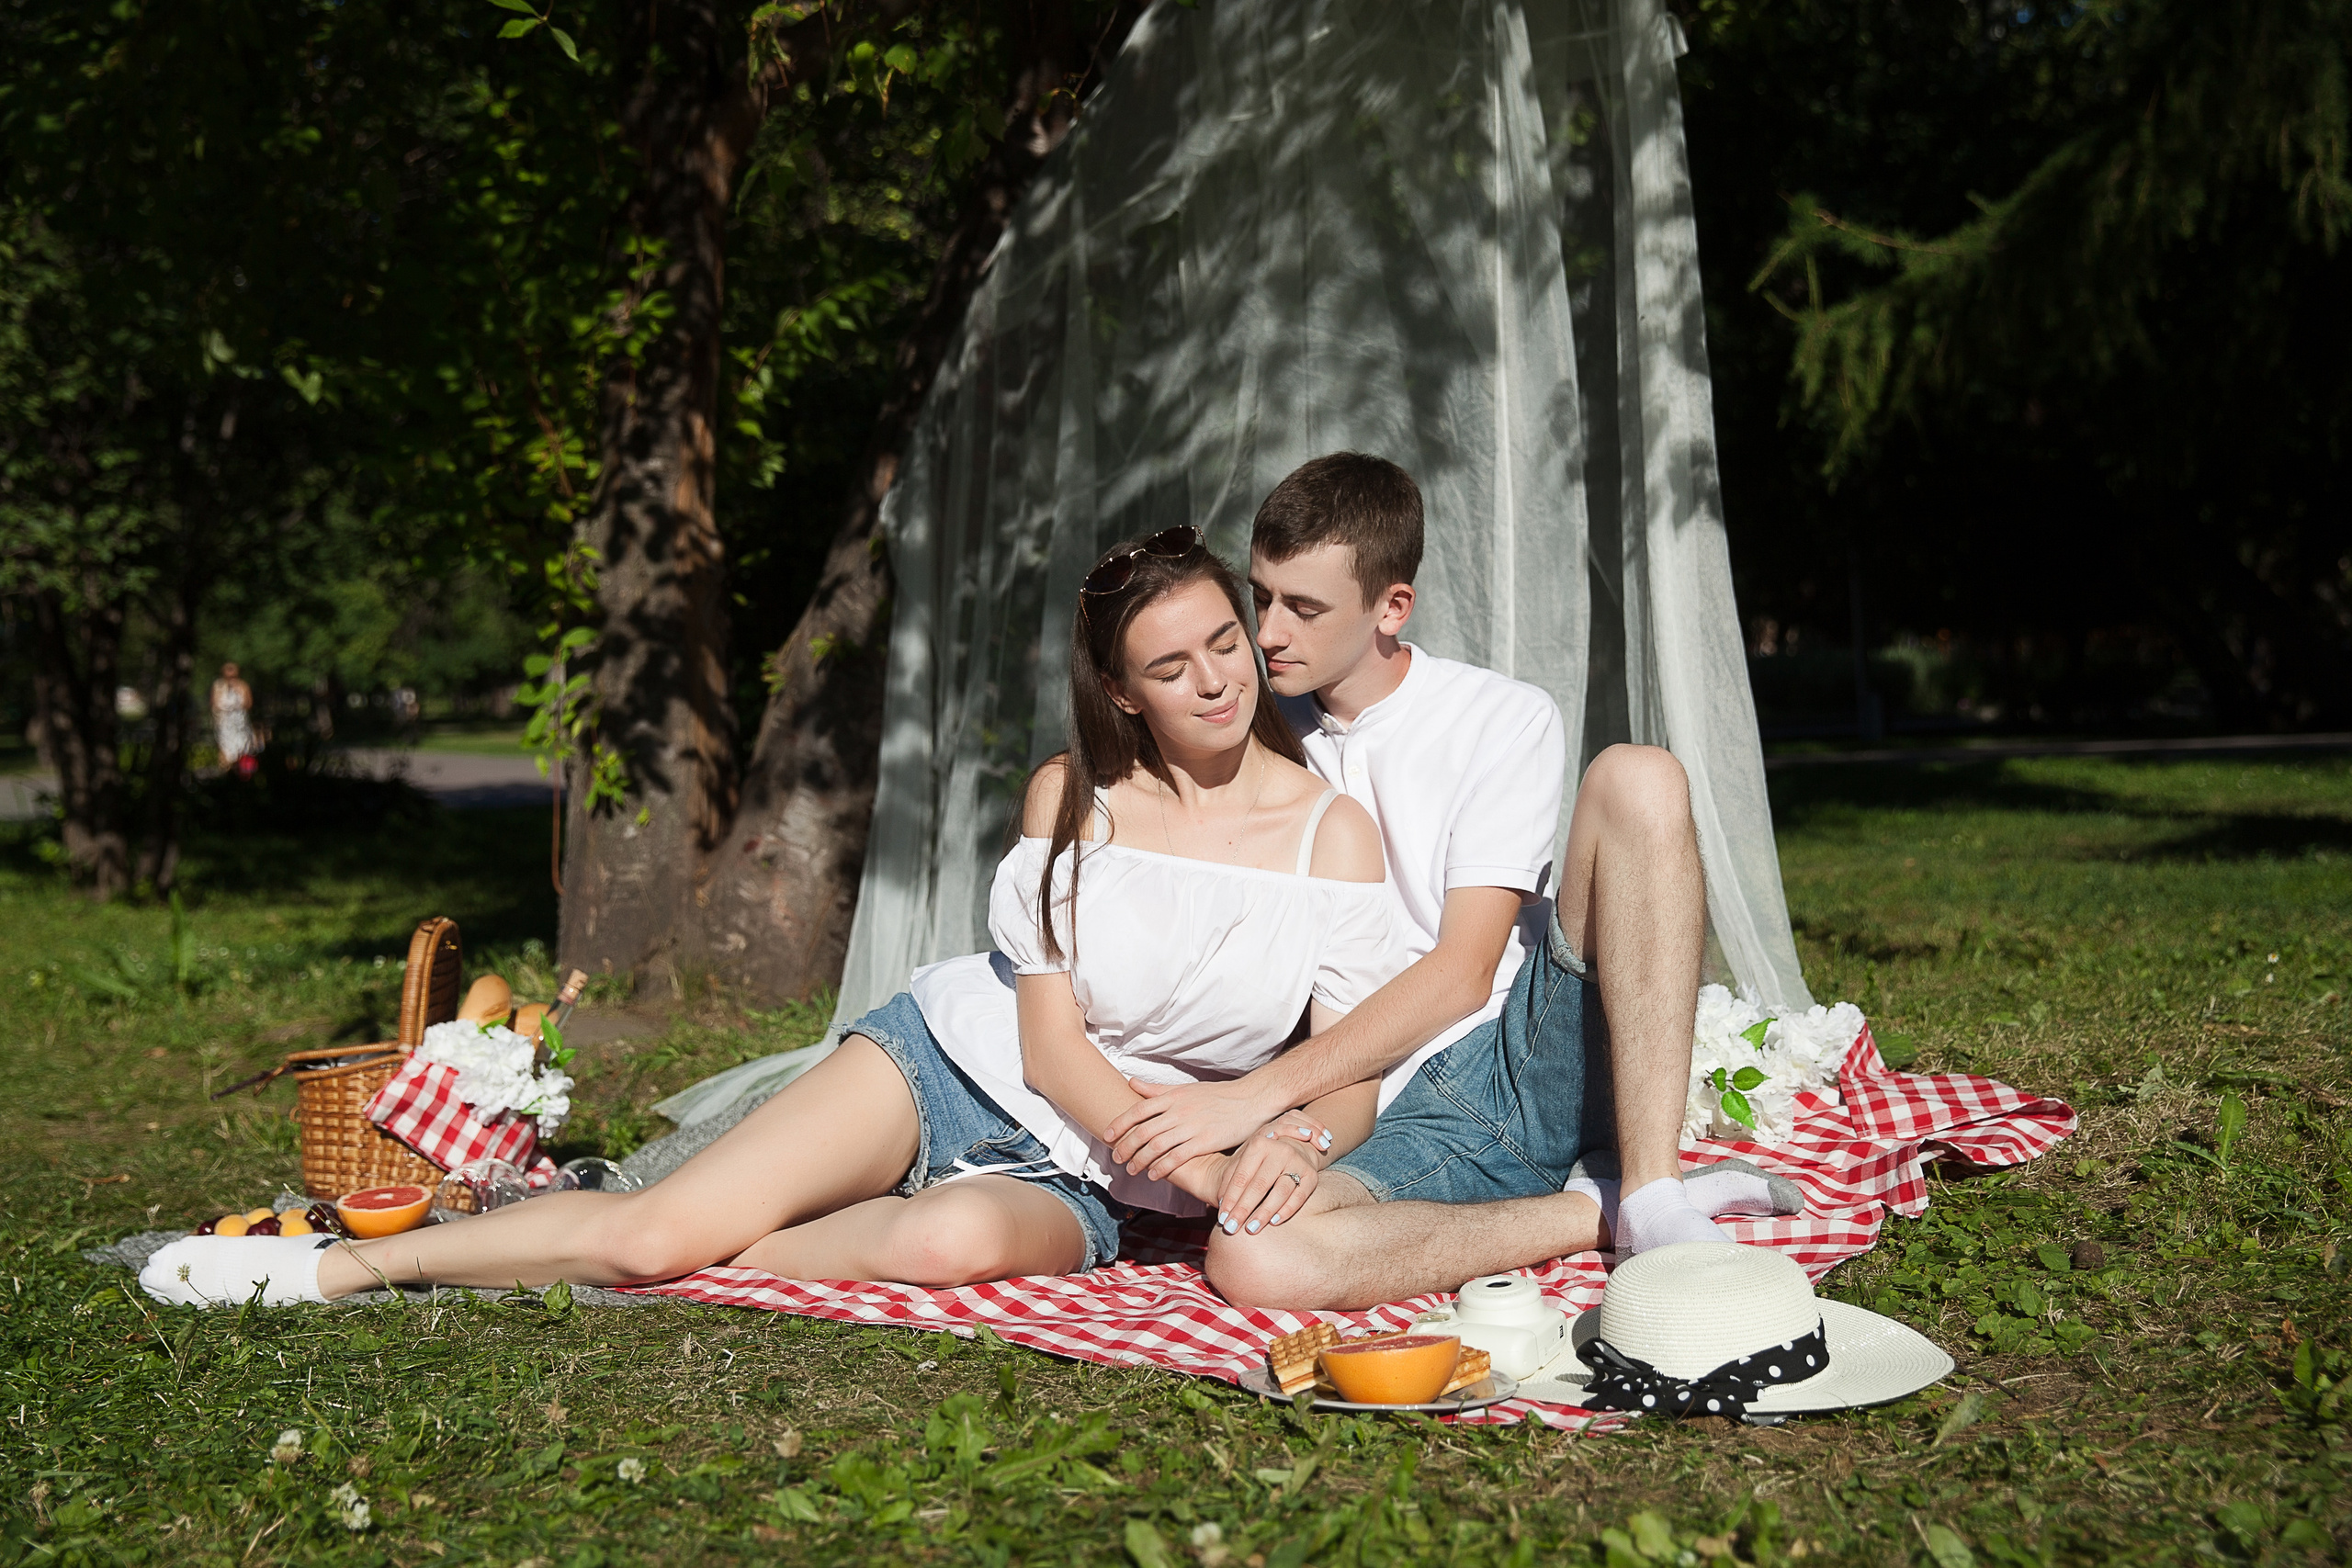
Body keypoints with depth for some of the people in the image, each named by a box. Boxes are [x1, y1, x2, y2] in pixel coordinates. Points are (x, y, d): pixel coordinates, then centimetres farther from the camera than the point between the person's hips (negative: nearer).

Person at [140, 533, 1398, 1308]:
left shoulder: (1334, 833, -7)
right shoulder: (1073, 796, -5)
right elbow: (1053, 1046, -7)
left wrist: (1287, 1143, -30)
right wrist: (1189, 1158, -23)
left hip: (1073, 1173, -1)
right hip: (957, 1059, 1)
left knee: (960, 1240, -39)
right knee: (656, 1219, -16)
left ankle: (713, 1257, -15)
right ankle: (338, 1265, 6)